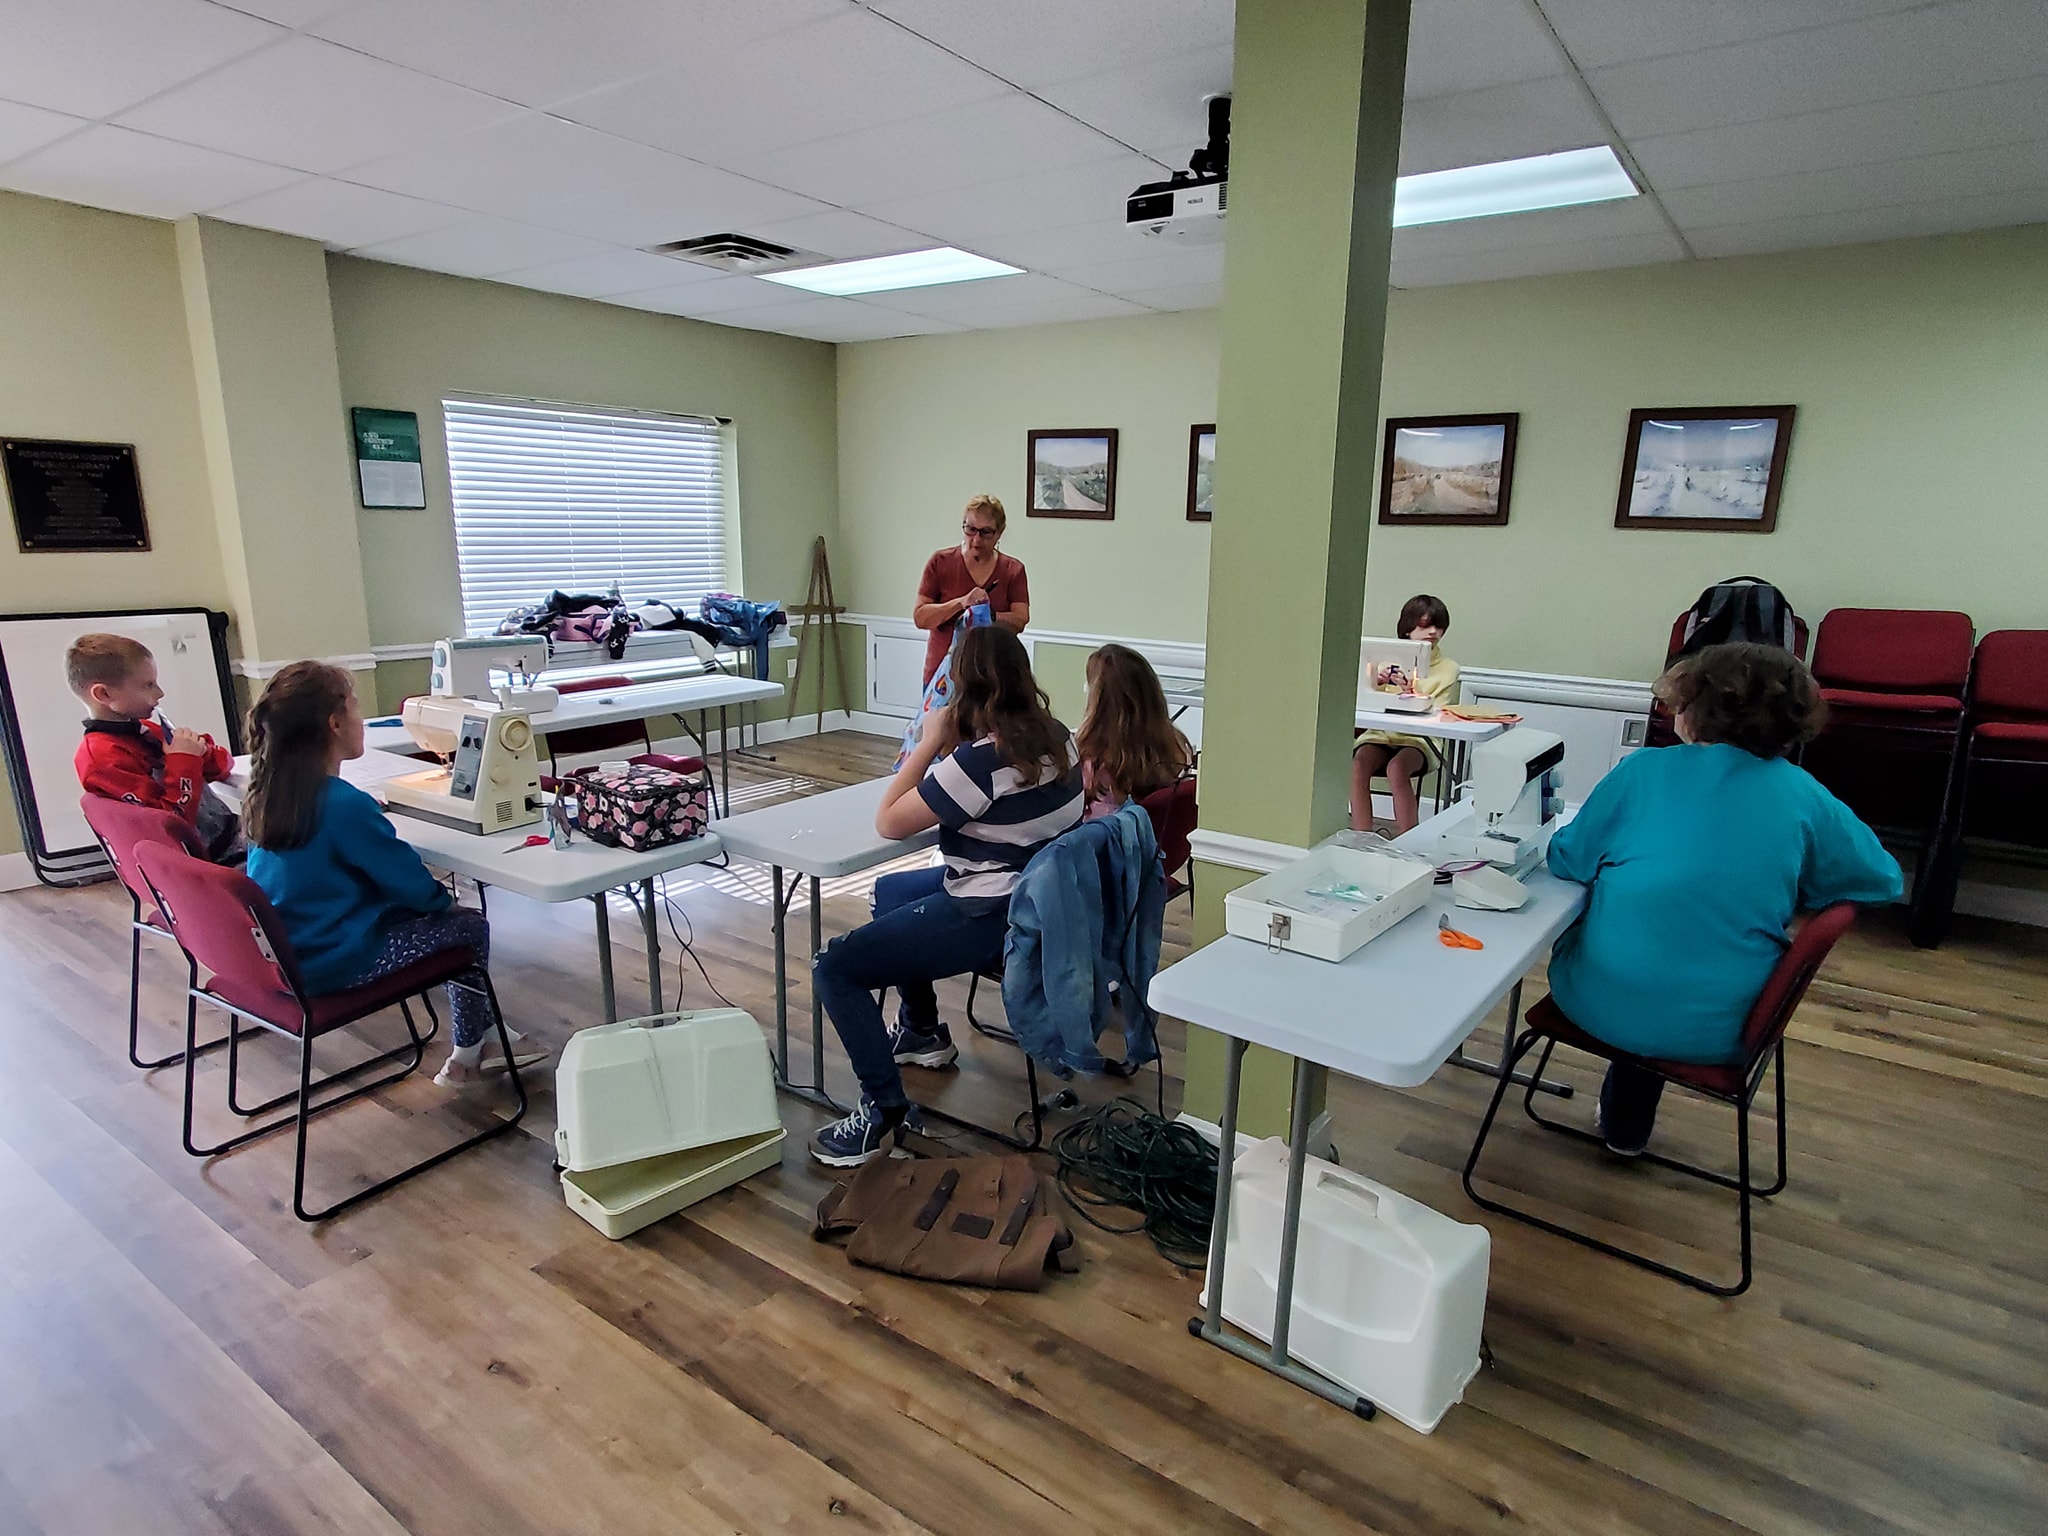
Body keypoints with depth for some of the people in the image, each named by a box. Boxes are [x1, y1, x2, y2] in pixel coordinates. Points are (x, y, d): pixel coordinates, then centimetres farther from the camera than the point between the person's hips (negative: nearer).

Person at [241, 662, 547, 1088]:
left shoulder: (267, 794, 0)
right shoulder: (346, 804, -25)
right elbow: (408, 879, -14)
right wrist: (445, 900, 4)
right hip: (333, 961, -9)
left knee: (446, 916, 18)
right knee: (471, 927, 4)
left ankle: (484, 1034, 23)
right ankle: (466, 1058, 17)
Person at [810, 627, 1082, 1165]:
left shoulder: (981, 759, -26)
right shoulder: (1056, 736, 0)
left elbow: (889, 822, -17)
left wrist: (930, 742, -10)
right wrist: (950, 746, 8)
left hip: (993, 918, -10)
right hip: (1039, 893, 10)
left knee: (834, 968, -6)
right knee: (889, 891, 30)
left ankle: (883, 1108, -2)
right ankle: (924, 1034, 41)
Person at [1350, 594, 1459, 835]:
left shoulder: (1448, 669, 7)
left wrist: (1411, 693, -17)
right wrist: (1377, 685, -9)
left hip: (1418, 738, -2)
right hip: (1379, 733, 2)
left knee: (1397, 768, -35)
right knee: (1359, 765, -30)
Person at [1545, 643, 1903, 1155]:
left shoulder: (1643, 771, -8)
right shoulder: (1805, 799, -2)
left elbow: (1568, 861, 0)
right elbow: (1885, 879, 12)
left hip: (1602, 1006, -2)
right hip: (1713, 1030, 2)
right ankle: (1627, 1129, 47)